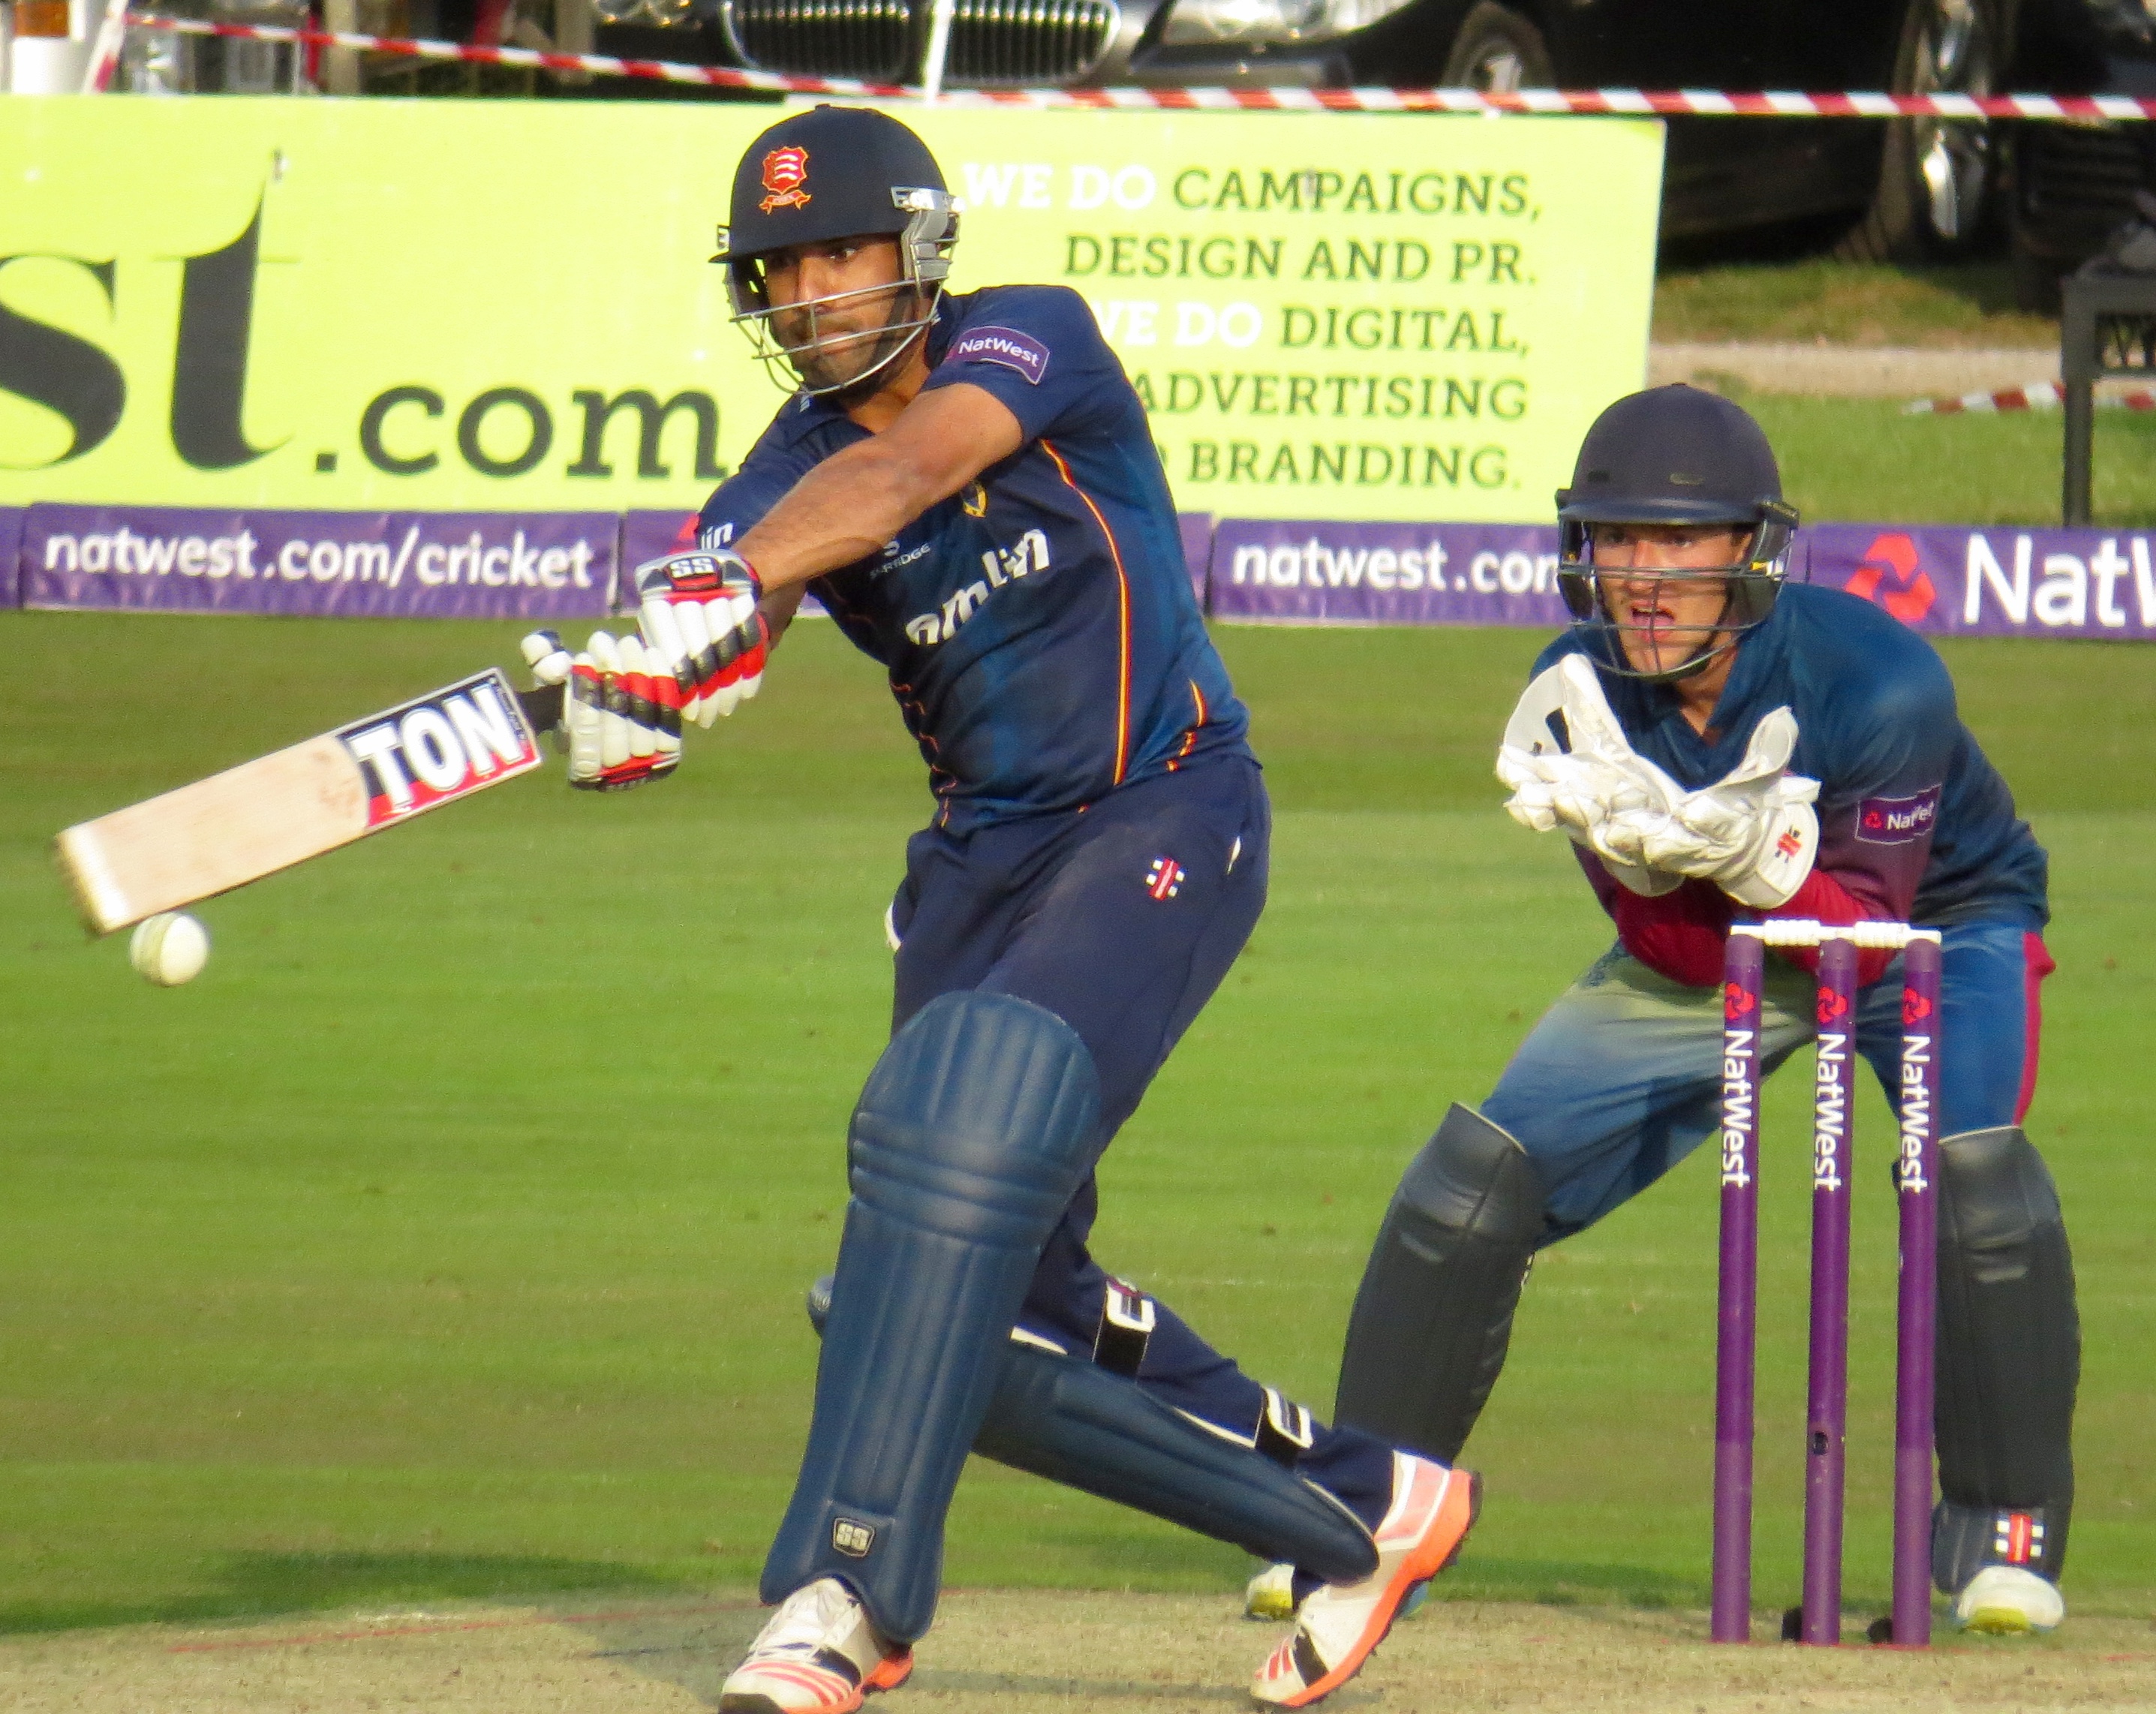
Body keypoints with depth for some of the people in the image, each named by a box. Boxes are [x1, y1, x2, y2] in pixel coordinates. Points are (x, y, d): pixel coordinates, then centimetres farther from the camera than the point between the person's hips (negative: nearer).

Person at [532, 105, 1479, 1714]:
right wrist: (637, 686, -43)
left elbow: (903, 469, -32)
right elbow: (716, 591, -18)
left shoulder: (1032, 341, -11)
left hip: (1165, 814, -7)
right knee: (998, 1309, 2)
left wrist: (725, 596, -48)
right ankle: (1364, 1506, 21)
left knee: (976, 1113, -29)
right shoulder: (790, 470, 1)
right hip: (984, 858, 7)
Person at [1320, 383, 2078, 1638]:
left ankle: (2005, 1530, -14)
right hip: (1709, 947, 4)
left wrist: (1756, 858, -47)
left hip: (1933, 914, -4)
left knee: (1975, 1173, -32)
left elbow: (1867, 927, -28)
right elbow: (1675, 954, -19)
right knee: (1473, 1181, -8)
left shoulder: (1878, 681, -33)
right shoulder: (1579, 702, -21)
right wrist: (1654, 854, -41)